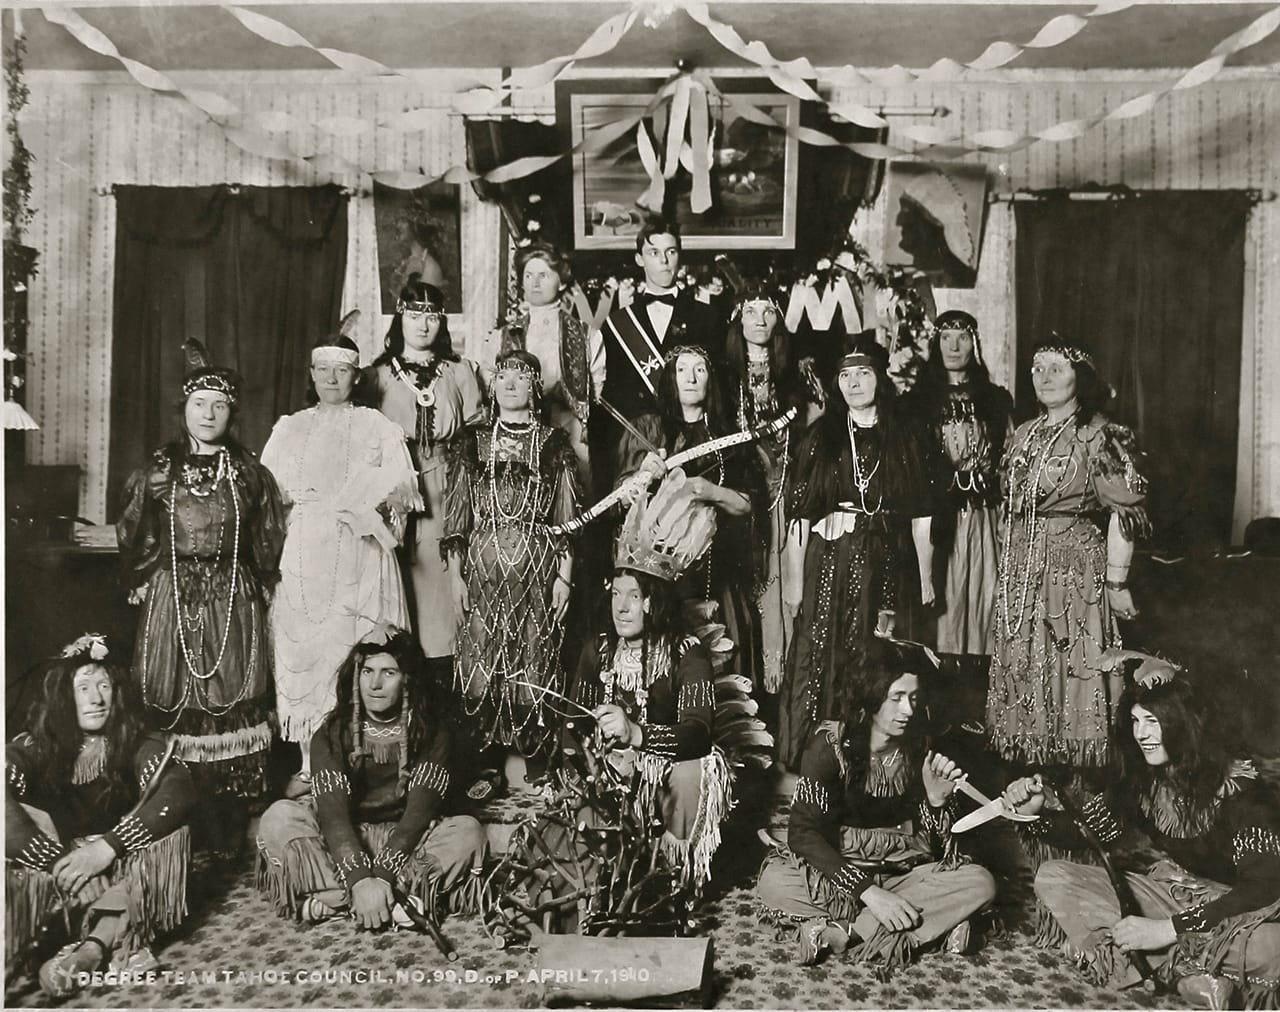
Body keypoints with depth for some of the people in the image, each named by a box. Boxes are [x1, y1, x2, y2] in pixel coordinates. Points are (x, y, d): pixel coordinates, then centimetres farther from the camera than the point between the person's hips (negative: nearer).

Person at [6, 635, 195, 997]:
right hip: (44, 871, 0)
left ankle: (92, 947, -36)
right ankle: (119, 940, -33)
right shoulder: (34, 747, -4)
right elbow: (8, 804, -24)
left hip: (118, 870, 0)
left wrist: (107, 847, -34)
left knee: (171, 831, -24)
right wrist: (60, 862, -33)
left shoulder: (137, 745, -4)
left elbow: (180, 790, -23)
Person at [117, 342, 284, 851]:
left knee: (233, 708, -1)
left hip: (235, 602, 0)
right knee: (177, 710, 1)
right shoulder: (157, 472, 5)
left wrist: (258, 584, 4)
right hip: (171, 600, 1)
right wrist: (143, 579, 8)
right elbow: (132, 537, 13)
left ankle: (231, 838, 9)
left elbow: (269, 541, 10)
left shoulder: (250, 473, 5)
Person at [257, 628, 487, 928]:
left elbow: (420, 811, -18)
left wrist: (382, 875, -31)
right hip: (343, 845, 1)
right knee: (279, 818, -22)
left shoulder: (432, 732, -8)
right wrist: (360, 879, -34)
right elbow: (333, 812, -19)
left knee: (467, 831, -27)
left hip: (405, 844, -1)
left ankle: (334, 900, -28)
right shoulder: (332, 734, -7)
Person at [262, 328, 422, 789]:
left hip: (358, 554, -2)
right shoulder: (289, 428, 17)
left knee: (353, 647, -6)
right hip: (302, 555, 2)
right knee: (301, 645, -2)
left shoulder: (378, 427, 10)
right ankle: (309, 764, 6)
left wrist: (366, 504, -13)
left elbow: (400, 490, 2)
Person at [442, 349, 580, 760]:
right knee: (481, 661, 2)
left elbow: (567, 516, 4)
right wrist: (455, 575, 2)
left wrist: (565, 574, -3)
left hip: (537, 569, -1)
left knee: (535, 663, 0)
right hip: (482, 566, 1)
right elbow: (456, 516, 8)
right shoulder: (473, 442, 10)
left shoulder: (554, 443, 6)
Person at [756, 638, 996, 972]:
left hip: (904, 874, 3)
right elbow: (803, 832, -21)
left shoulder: (921, 750, -3)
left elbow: (939, 848, -1)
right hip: (837, 868, -3)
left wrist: (937, 798, -22)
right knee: (773, 882, -31)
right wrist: (868, 892, -29)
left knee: (981, 884, -23)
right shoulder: (831, 744, -14)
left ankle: (840, 932, -26)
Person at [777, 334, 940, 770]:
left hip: (886, 565, 1)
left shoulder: (905, 438, 7)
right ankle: (806, 761, 7)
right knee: (819, 659, -3)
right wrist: (793, 576, -4)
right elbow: (799, 512, 1)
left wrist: (926, 577, 3)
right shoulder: (820, 437, 5)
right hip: (829, 560, 0)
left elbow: (921, 513, 6)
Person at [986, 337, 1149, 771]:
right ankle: (1025, 756, 21)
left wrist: (1117, 581, -15)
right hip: (1020, 568, 6)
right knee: (1020, 667, 9)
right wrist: (1009, 565, 12)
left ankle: (1078, 764, 11)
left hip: (1075, 565, -6)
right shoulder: (1024, 434, 13)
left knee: (1072, 668, -3)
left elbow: (1123, 512, -11)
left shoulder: (1098, 434, -6)